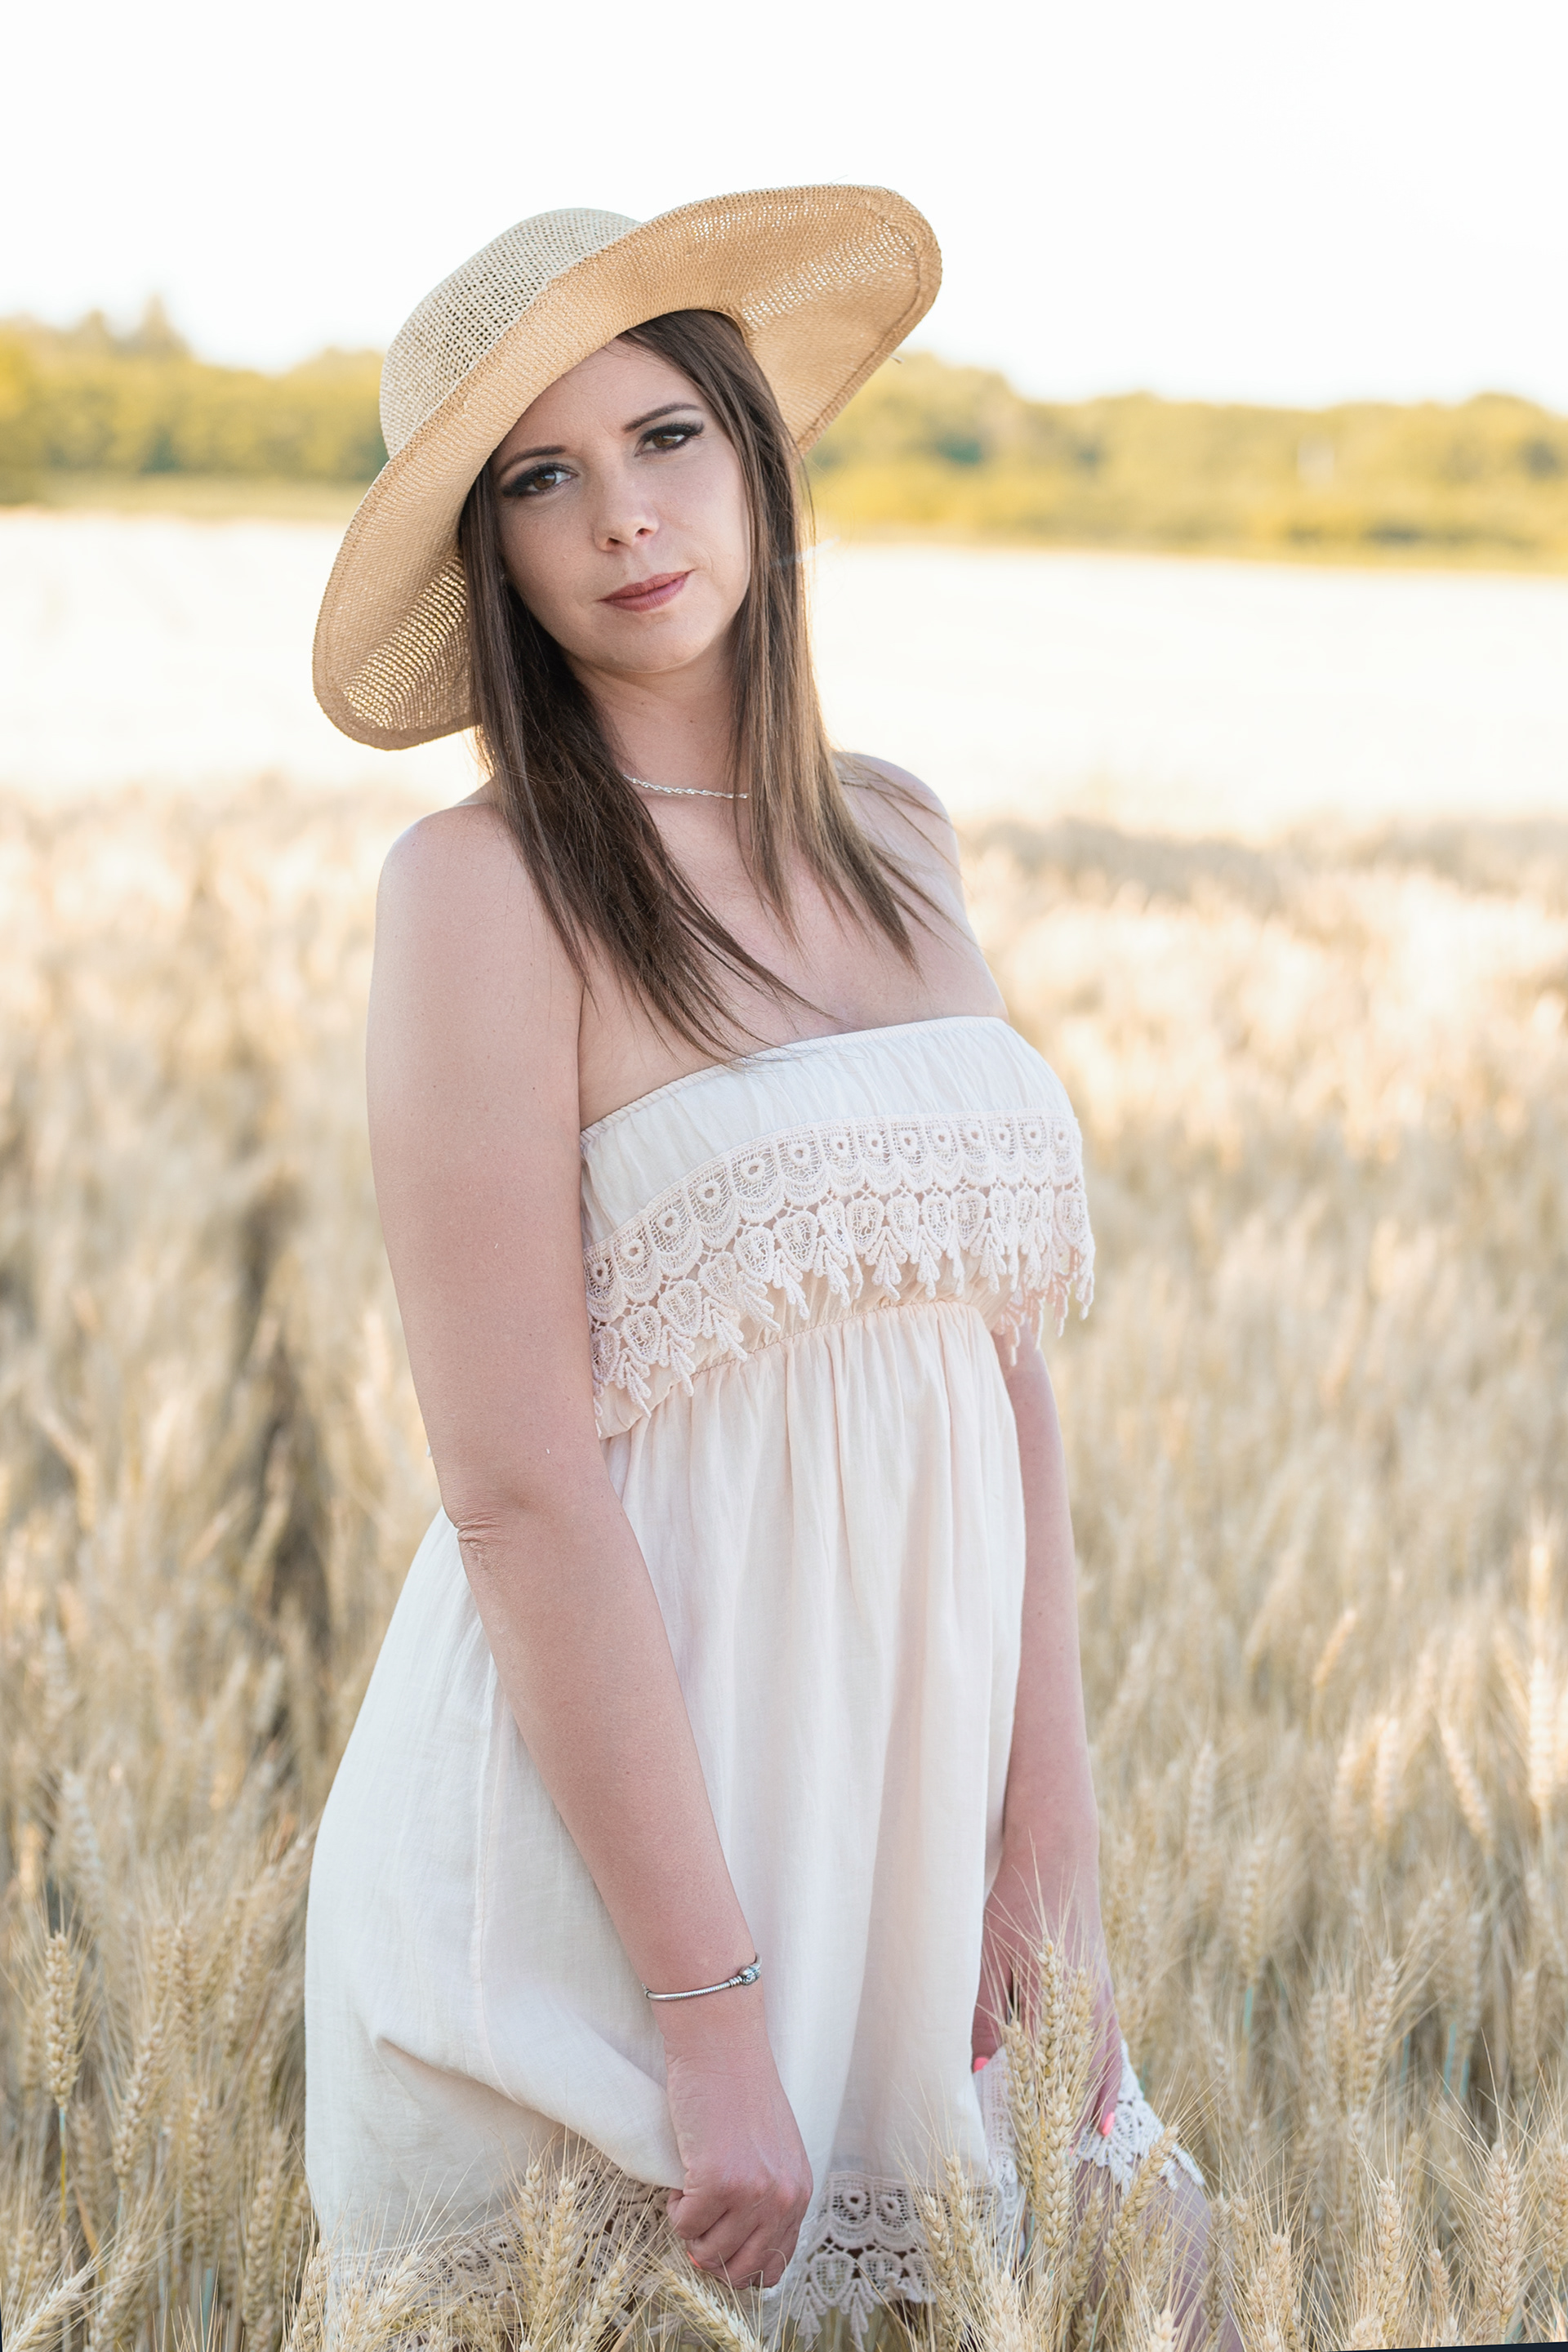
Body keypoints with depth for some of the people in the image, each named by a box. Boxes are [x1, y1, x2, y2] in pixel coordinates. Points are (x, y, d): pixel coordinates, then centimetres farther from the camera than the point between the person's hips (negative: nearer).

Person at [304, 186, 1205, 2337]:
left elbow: (1008, 1352, 6)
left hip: (919, 1735, 6)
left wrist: (1050, 1842, -2)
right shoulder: (490, 885, -12)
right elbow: (522, 1494, -17)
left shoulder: (898, 844, 8)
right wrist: (714, 2019, -18)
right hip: (620, 1796, -6)